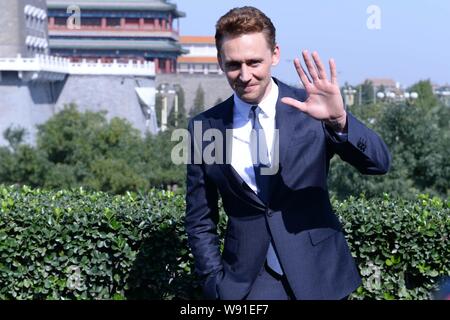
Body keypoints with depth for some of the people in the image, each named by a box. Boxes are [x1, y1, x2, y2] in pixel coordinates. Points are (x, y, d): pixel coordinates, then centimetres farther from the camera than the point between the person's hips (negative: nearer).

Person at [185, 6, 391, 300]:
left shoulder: (310, 110, -7)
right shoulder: (204, 129, -2)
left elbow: (379, 163, -17)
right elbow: (200, 222, 6)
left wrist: (338, 120, -32)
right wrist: (216, 283, -2)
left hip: (319, 279, 0)